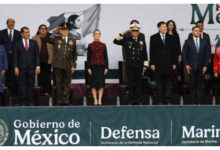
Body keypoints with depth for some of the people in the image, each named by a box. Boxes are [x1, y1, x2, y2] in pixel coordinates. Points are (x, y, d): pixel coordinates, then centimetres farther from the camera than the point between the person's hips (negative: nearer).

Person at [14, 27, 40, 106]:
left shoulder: (34, 43, 9)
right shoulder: (18, 43, 5)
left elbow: (37, 55, 7)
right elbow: (15, 56, 3)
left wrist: (38, 66, -2)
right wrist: (16, 67, -5)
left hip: (31, 67, 1)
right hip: (22, 68, -1)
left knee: (31, 85, 2)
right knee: (23, 85, 0)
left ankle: (31, 102, 6)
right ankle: (23, 102, 3)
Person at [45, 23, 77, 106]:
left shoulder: (72, 40, 12)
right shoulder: (56, 39, 8)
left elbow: (74, 54, 12)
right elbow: (46, 39, -2)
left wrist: (73, 65, 6)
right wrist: (52, 31, -4)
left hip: (68, 66, 1)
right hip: (58, 65, -1)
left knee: (67, 83, 2)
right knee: (59, 83, 1)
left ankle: (66, 101, 5)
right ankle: (60, 101, 6)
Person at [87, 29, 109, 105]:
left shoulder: (103, 45, 5)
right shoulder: (90, 46, 3)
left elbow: (106, 57, 5)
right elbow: (88, 57, 2)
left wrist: (106, 68, -1)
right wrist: (89, 68, -4)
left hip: (101, 66, 1)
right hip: (93, 67, -1)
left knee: (101, 83, -1)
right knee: (94, 84, -1)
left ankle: (100, 100, 2)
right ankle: (95, 100, 3)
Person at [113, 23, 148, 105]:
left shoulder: (142, 41, 11)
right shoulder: (126, 40, 7)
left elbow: (145, 55, 11)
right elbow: (115, 41, -1)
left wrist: (145, 65, 5)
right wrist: (122, 34, -8)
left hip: (139, 66, 1)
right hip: (129, 66, -1)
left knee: (139, 83, 1)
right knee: (131, 83, 0)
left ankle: (137, 100, 7)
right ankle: (131, 99, 4)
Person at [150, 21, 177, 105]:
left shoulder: (170, 38, 10)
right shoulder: (154, 38, 3)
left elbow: (174, 51, 10)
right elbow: (152, 51, 1)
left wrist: (174, 63, 4)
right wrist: (152, 63, -6)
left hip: (168, 65, 2)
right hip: (158, 65, -2)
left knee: (168, 83, 2)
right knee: (159, 84, 1)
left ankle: (167, 100, 6)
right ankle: (160, 100, 5)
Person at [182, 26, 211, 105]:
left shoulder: (204, 42, 9)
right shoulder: (188, 42, 5)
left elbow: (207, 54, 8)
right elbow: (184, 54, 3)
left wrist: (205, 66, -1)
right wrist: (186, 64, -6)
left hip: (201, 68, 2)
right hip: (192, 67, -2)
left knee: (200, 85, 0)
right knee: (192, 85, -1)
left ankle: (198, 101, 2)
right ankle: (192, 101, 5)